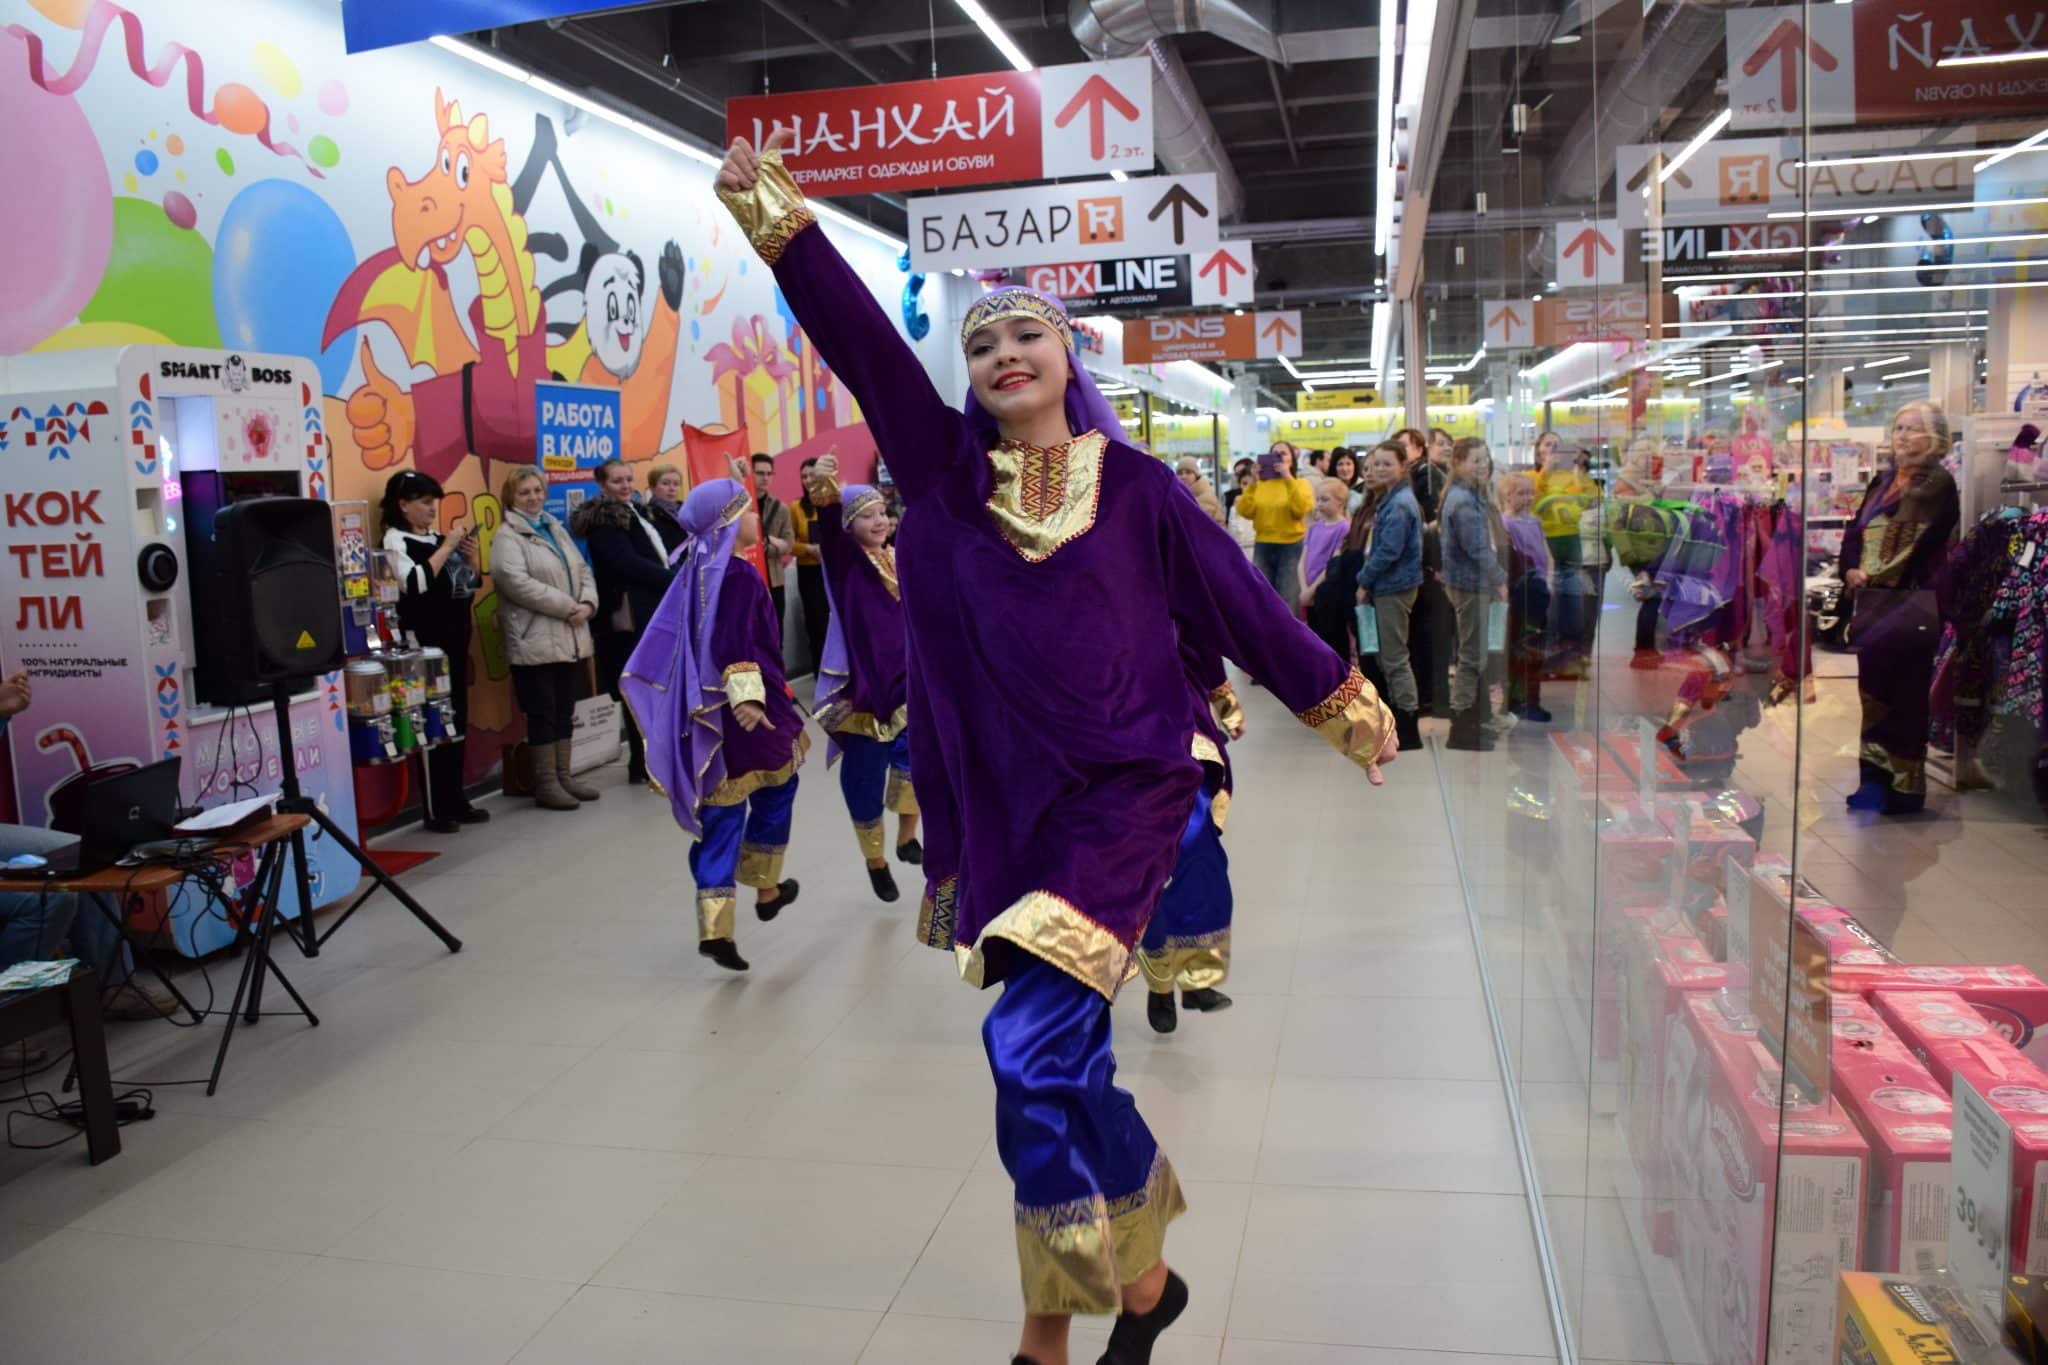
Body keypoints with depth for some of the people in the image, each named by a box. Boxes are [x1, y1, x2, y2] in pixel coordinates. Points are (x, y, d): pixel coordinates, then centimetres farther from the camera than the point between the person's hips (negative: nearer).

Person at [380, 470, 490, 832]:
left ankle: (456, 800, 19)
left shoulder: (439, 539, 13)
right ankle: (436, 809, -2)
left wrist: (471, 555, 3)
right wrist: (447, 547, -17)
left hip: (455, 641, 7)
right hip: (425, 643, -7)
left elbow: (471, 585, 20)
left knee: (457, 721, 10)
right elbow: (416, 582, -23)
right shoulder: (396, 540, -6)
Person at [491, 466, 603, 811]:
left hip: (569, 637, 7)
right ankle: (546, 784, 5)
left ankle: (564, 775, 20)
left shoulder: (557, 530, 18)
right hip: (534, 641, -7)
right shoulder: (507, 536, -6)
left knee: (565, 711, 12)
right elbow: (517, 582, -19)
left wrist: (587, 604, -5)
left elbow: (583, 571, 16)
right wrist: (567, 606, -18)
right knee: (542, 713, -2)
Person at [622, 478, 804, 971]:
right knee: (774, 794, 18)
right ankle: (766, 889, 32)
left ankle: (715, 927, 1)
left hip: (707, 712, 7)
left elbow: (667, 639, 18)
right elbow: (736, 643, -26)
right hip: (745, 709, -7)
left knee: (720, 816, 6)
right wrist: (748, 695, -33)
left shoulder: (697, 571, 12)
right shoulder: (740, 575, -14)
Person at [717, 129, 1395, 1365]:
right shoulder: (947, 470, 4)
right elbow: (862, 342, -3)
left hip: (1121, 797, -3)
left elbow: (1242, 604, 6)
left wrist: (1345, 706, 14)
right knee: (1067, 1061, 10)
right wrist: (777, 216, -9)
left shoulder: (1134, 487, -1)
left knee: (1034, 1046, -14)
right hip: (1001, 803, 3)